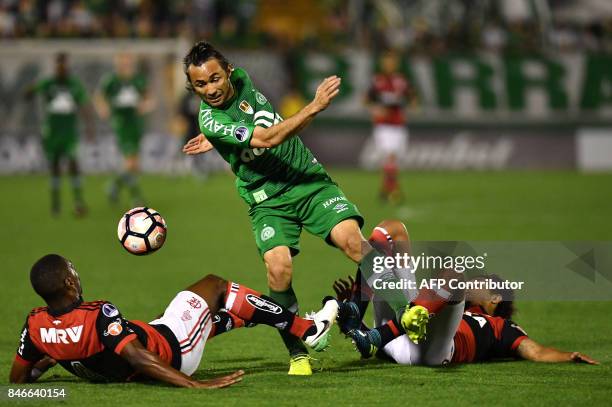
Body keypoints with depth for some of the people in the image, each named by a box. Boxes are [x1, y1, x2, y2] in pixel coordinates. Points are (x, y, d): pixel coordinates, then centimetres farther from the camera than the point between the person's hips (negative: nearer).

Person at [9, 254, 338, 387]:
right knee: (213, 285, 10)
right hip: (172, 353, -8)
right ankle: (308, 330, 20)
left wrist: (50, 358, 15)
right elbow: (140, 359, -40)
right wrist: (195, 385, -40)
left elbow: (17, 378, -4)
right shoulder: (98, 316, -37)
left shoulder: (36, 326, -17)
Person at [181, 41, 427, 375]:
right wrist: (315, 107, -26)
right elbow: (268, 139, -25)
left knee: (352, 239, -19)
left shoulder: (240, 78, 2)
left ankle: (403, 311, -19)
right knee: (278, 267, -24)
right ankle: (297, 353, -7)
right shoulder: (210, 121, -16)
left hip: (308, 179, 4)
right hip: (268, 200, -4)